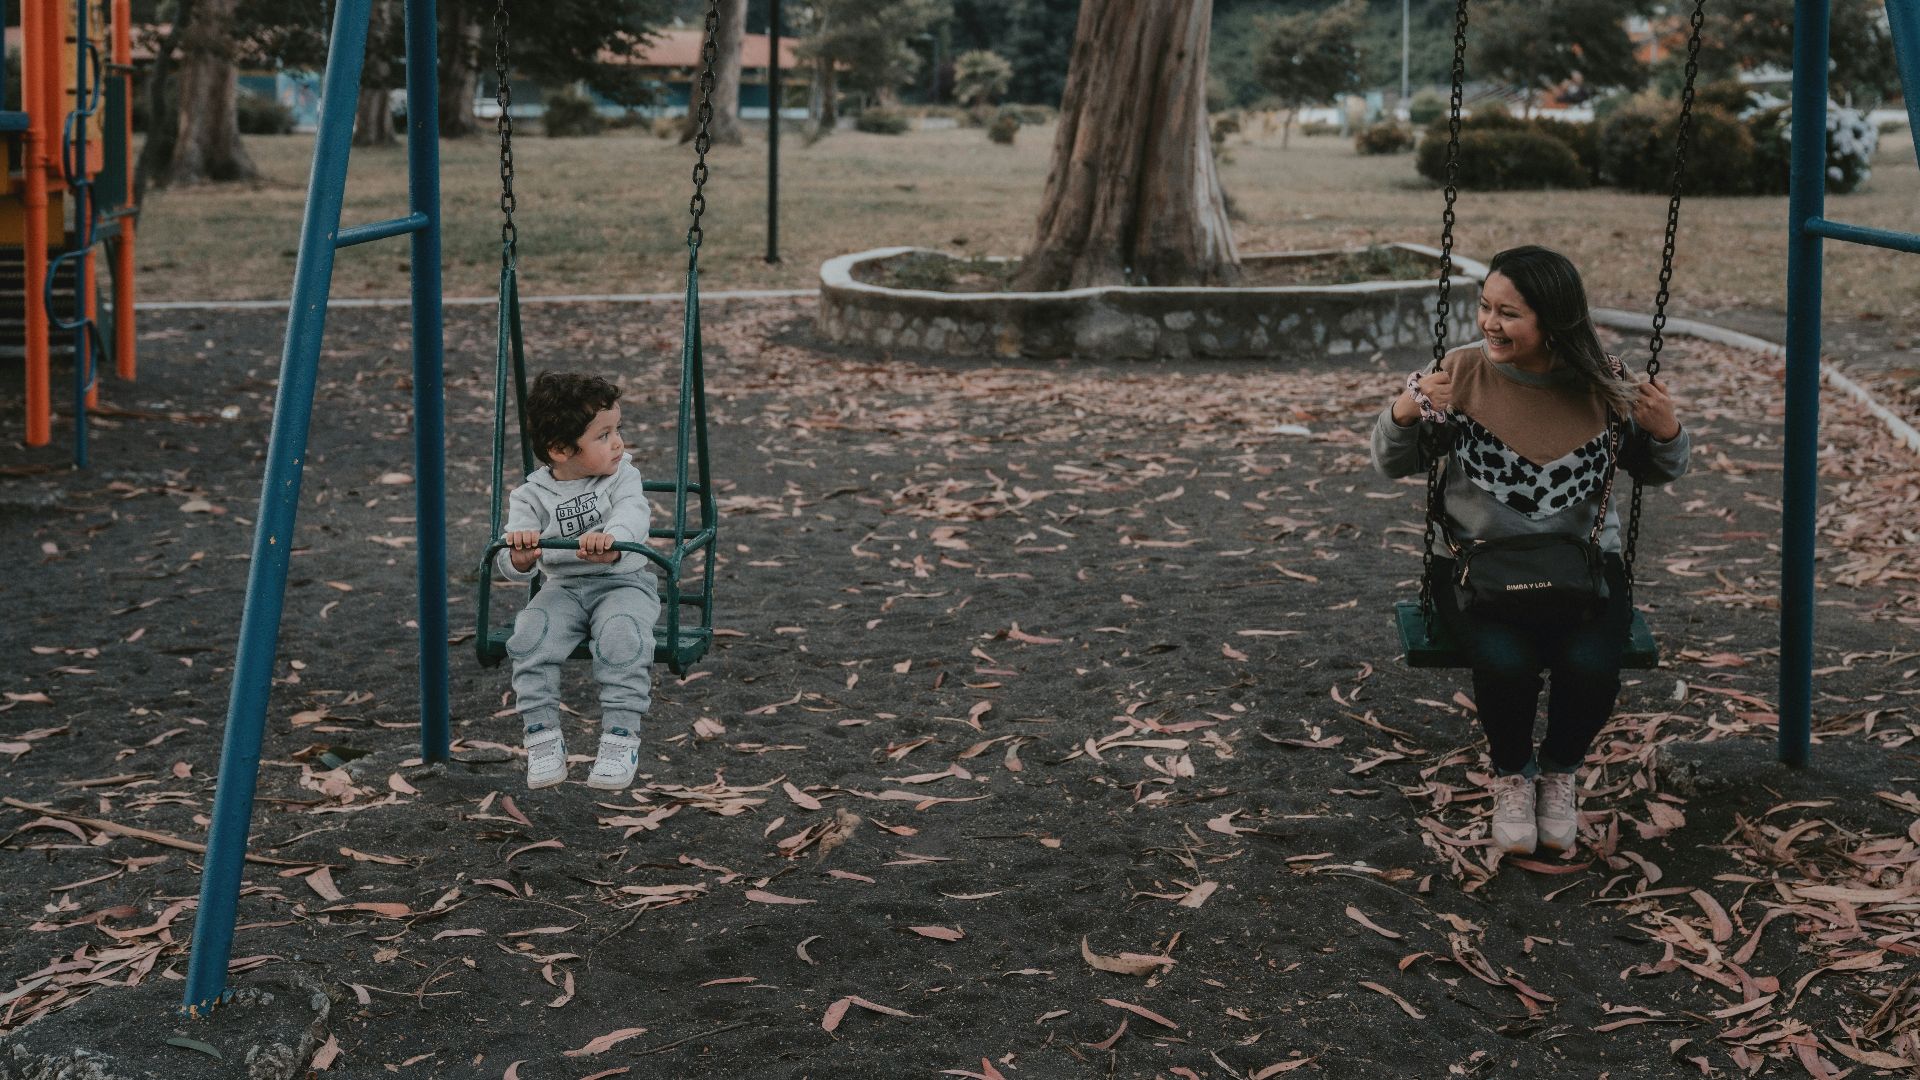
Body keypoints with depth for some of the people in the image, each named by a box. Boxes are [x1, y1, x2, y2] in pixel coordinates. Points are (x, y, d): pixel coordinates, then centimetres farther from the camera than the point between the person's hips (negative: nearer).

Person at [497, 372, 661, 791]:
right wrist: (519, 559, -35)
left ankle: (621, 739, -24)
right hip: (562, 587, 1)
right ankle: (542, 736, -17)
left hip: (623, 583, -1)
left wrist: (611, 541, -47)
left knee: (622, 636, -32)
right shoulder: (532, 494, -2)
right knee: (530, 634, -27)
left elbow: (633, 513, -23)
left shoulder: (622, 475, -1)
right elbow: (511, 567, -8)